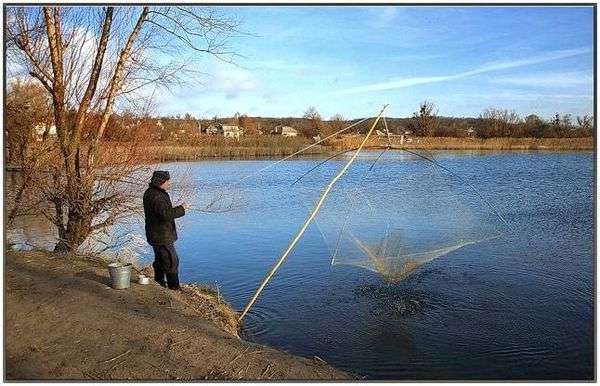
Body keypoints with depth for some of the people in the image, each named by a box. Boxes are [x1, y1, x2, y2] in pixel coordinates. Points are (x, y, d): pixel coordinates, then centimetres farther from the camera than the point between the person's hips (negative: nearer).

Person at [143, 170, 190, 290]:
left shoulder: (150, 192, 10)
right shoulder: (156, 196, -24)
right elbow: (165, 214, -35)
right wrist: (181, 208, -26)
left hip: (156, 235, 11)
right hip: (162, 236, -11)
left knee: (160, 261, 22)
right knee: (171, 262, -3)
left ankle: (159, 285, 34)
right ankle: (174, 289, 3)